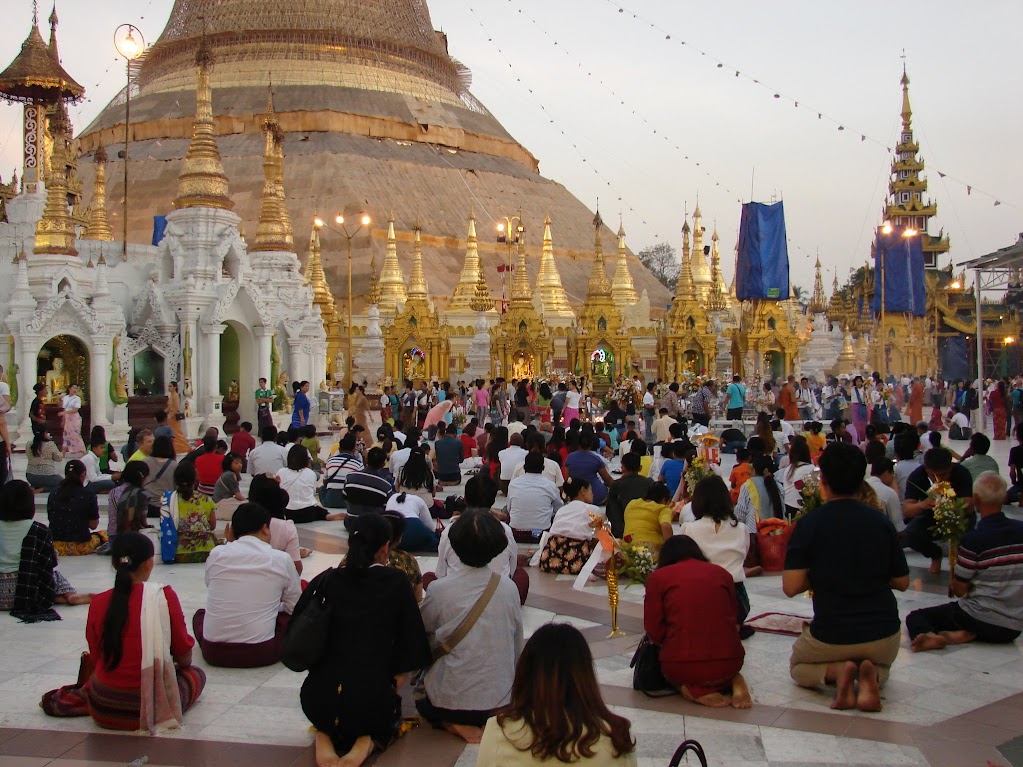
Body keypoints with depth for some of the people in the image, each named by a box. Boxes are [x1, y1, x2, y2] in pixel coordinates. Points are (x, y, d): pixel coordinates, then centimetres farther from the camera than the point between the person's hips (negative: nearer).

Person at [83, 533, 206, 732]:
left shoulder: (98, 603, -6)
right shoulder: (164, 596, -13)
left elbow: (96, 658, 4)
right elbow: (185, 658, -3)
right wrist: (181, 664, 21)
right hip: (152, 707, -5)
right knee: (196, 673, 25)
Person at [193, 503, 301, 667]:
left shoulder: (216, 554, 0)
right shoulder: (281, 559, -4)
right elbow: (294, 606, 6)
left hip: (214, 653, 2)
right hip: (261, 654, -1)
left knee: (200, 614, 32)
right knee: (293, 617, 24)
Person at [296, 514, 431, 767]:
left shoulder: (324, 581, 3)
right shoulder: (396, 582, -3)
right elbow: (410, 645, 0)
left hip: (316, 700, 2)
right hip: (373, 697, -2)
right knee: (386, 714, 33)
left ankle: (325, 738, 6)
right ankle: (366, 743, 2)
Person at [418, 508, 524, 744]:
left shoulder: (438, 590, -14)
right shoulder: (508, 588, -6)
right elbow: (516, 647, 5)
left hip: (451, 699, -2)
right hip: (500, 699, 2)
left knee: (421, 687, 29)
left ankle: (453, 724, 1)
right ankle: (491, 723, 5)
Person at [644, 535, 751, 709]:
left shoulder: (658, 577, 4)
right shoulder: (722, 573, 13)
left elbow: (654, 632, 0)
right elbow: (734, 621, 16)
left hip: (682, 668, -3)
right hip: (729, 665, 3)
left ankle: (695, 690, 1)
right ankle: (734, 682, 5)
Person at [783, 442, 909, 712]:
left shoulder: (809, 524, -12)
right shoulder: (881, 522, -2)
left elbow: (791, 587, -16)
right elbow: (902, 582, 5)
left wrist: (817, 575, 4)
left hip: (832, 635, -2)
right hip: (884, 634, 2)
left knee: (798, 666, 30)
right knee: (881, 666, 36)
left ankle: (836, 671, -5)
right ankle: (870, 676, -2)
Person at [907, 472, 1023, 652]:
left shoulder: (974, 539, -17)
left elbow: (959, 590, -9)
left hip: (982, 619, -5)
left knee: (915, 617, 10)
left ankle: (933, 637, -23)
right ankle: (967, 635, 3)